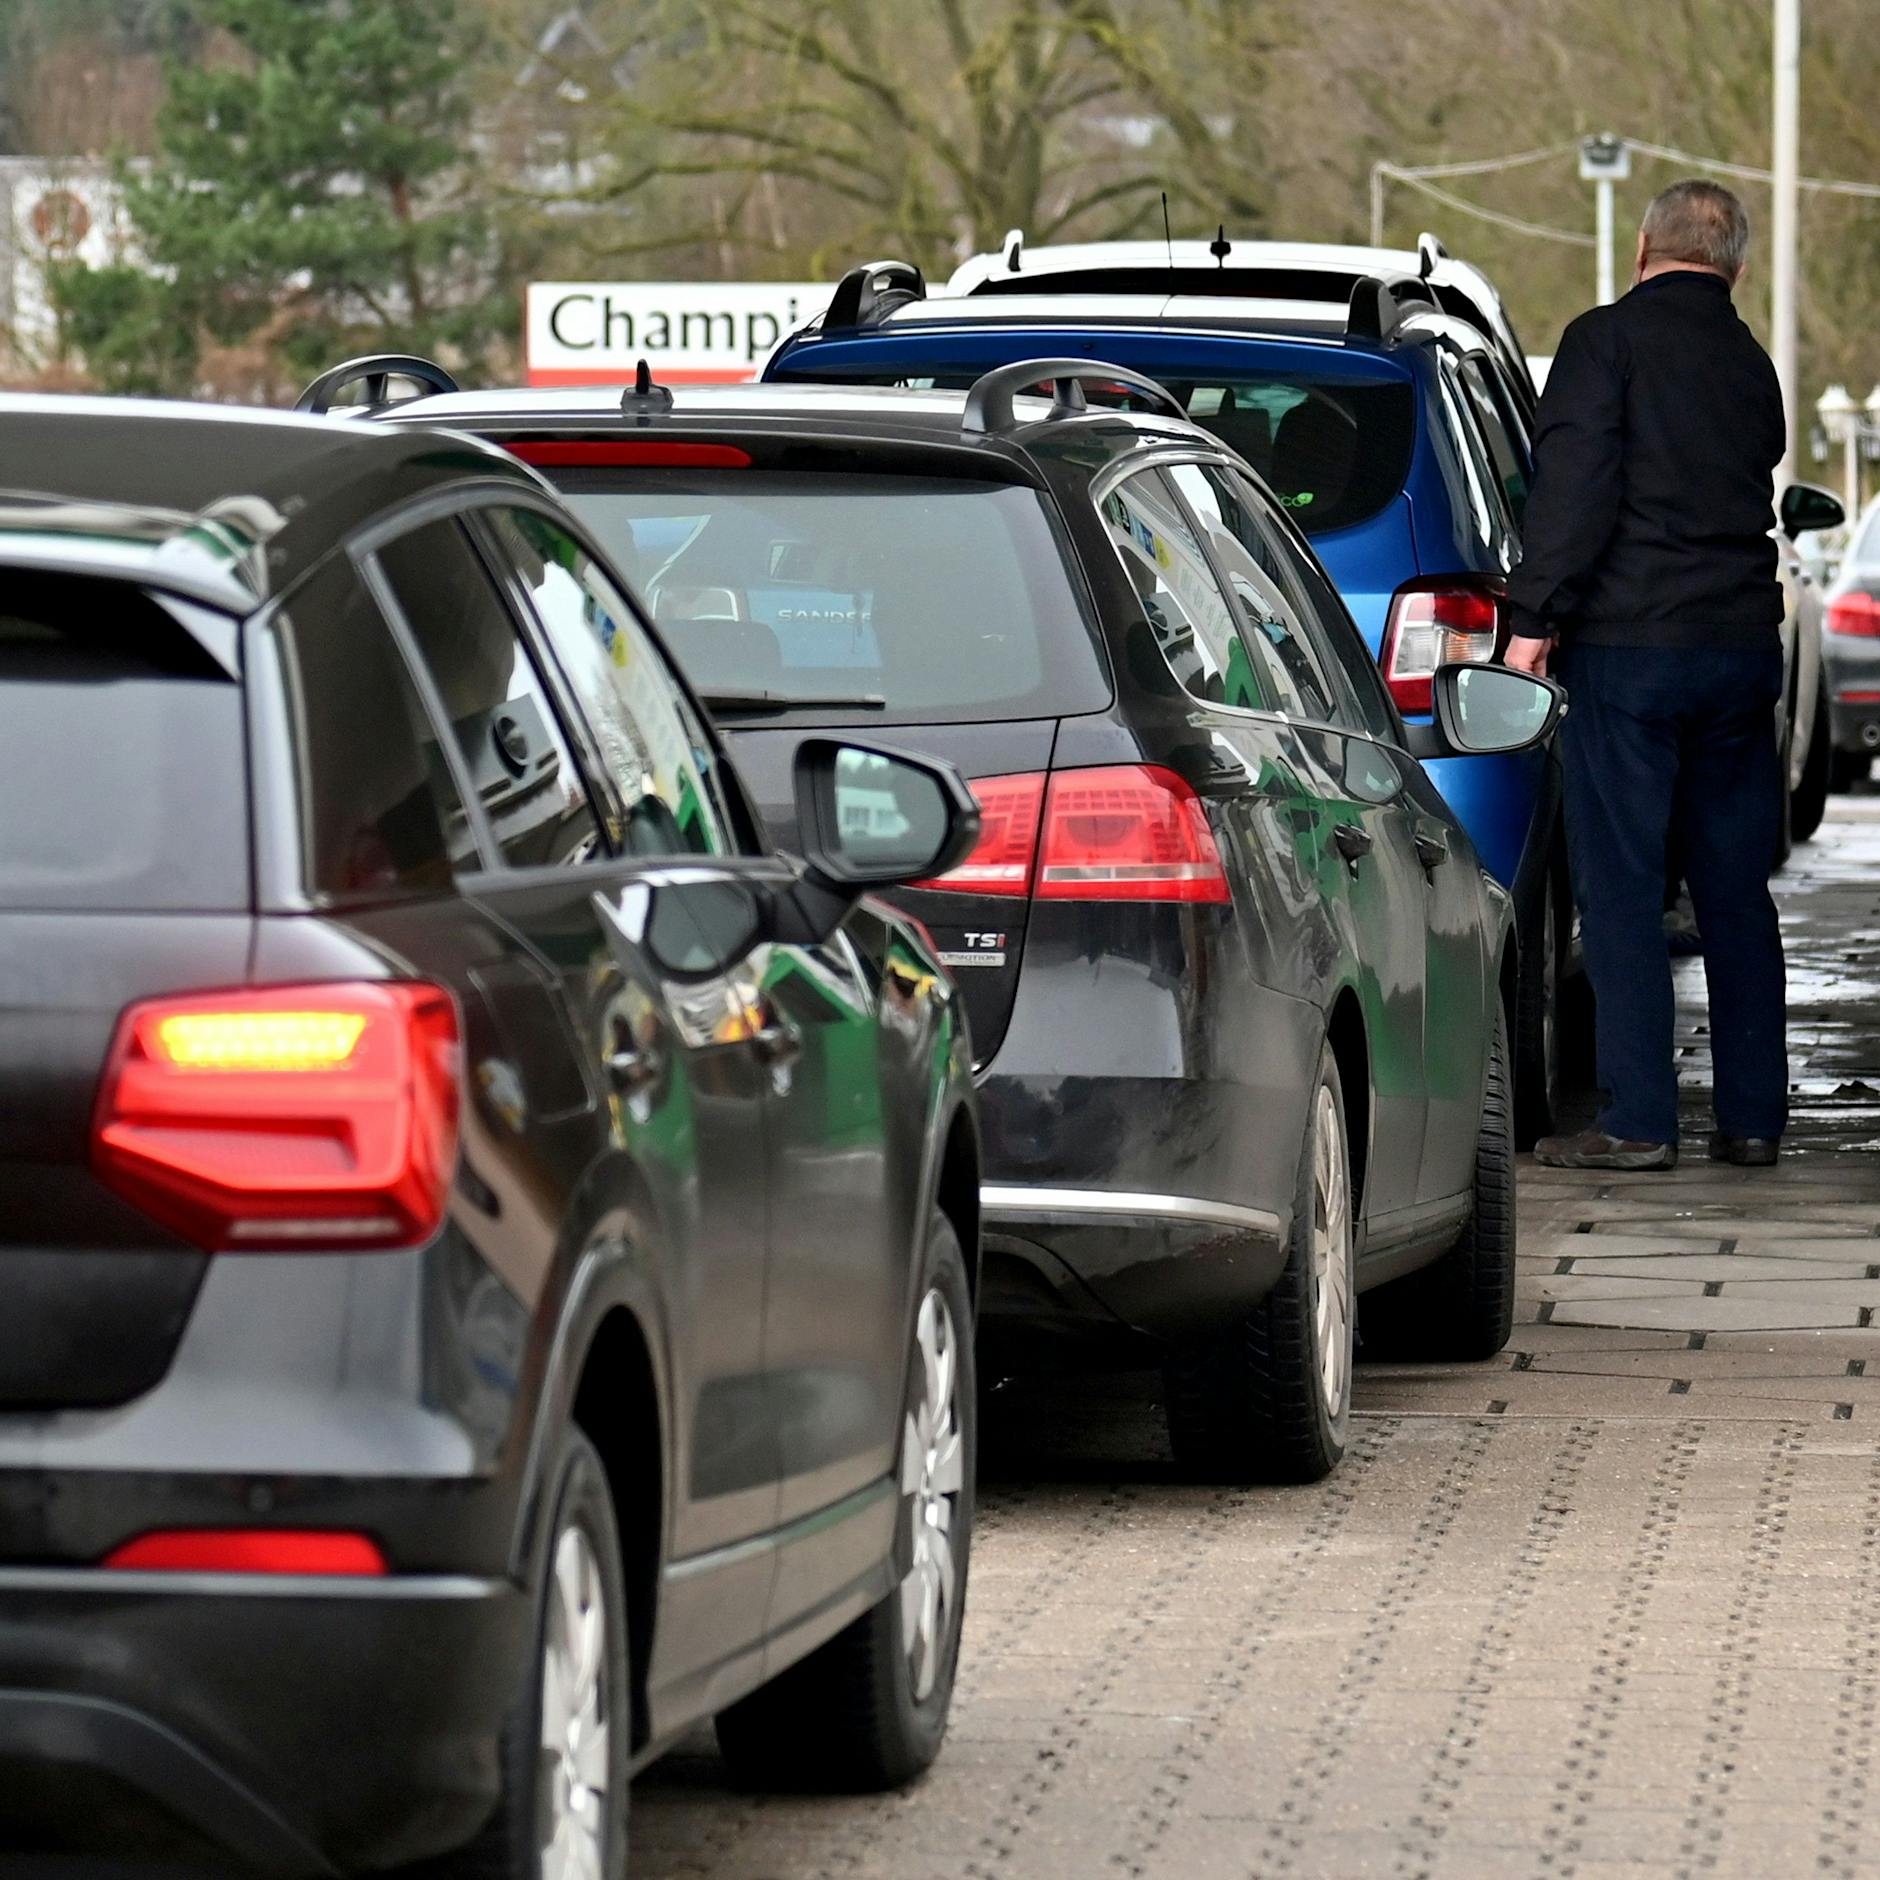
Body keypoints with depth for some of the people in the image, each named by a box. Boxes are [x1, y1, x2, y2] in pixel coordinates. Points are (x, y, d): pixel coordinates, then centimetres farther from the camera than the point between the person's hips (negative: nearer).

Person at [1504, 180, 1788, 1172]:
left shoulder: (1608, 338, -5)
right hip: (1742, 644, 6)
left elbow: (1575, 483, -14)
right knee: (1736, 891, 11)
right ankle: (1752, 1117, 13)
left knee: (1621, 885, -3)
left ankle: (1639, 1119, -6)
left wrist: (1534, 616, -13)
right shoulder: (1751, 365, 15)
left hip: (1630, 643, -6)